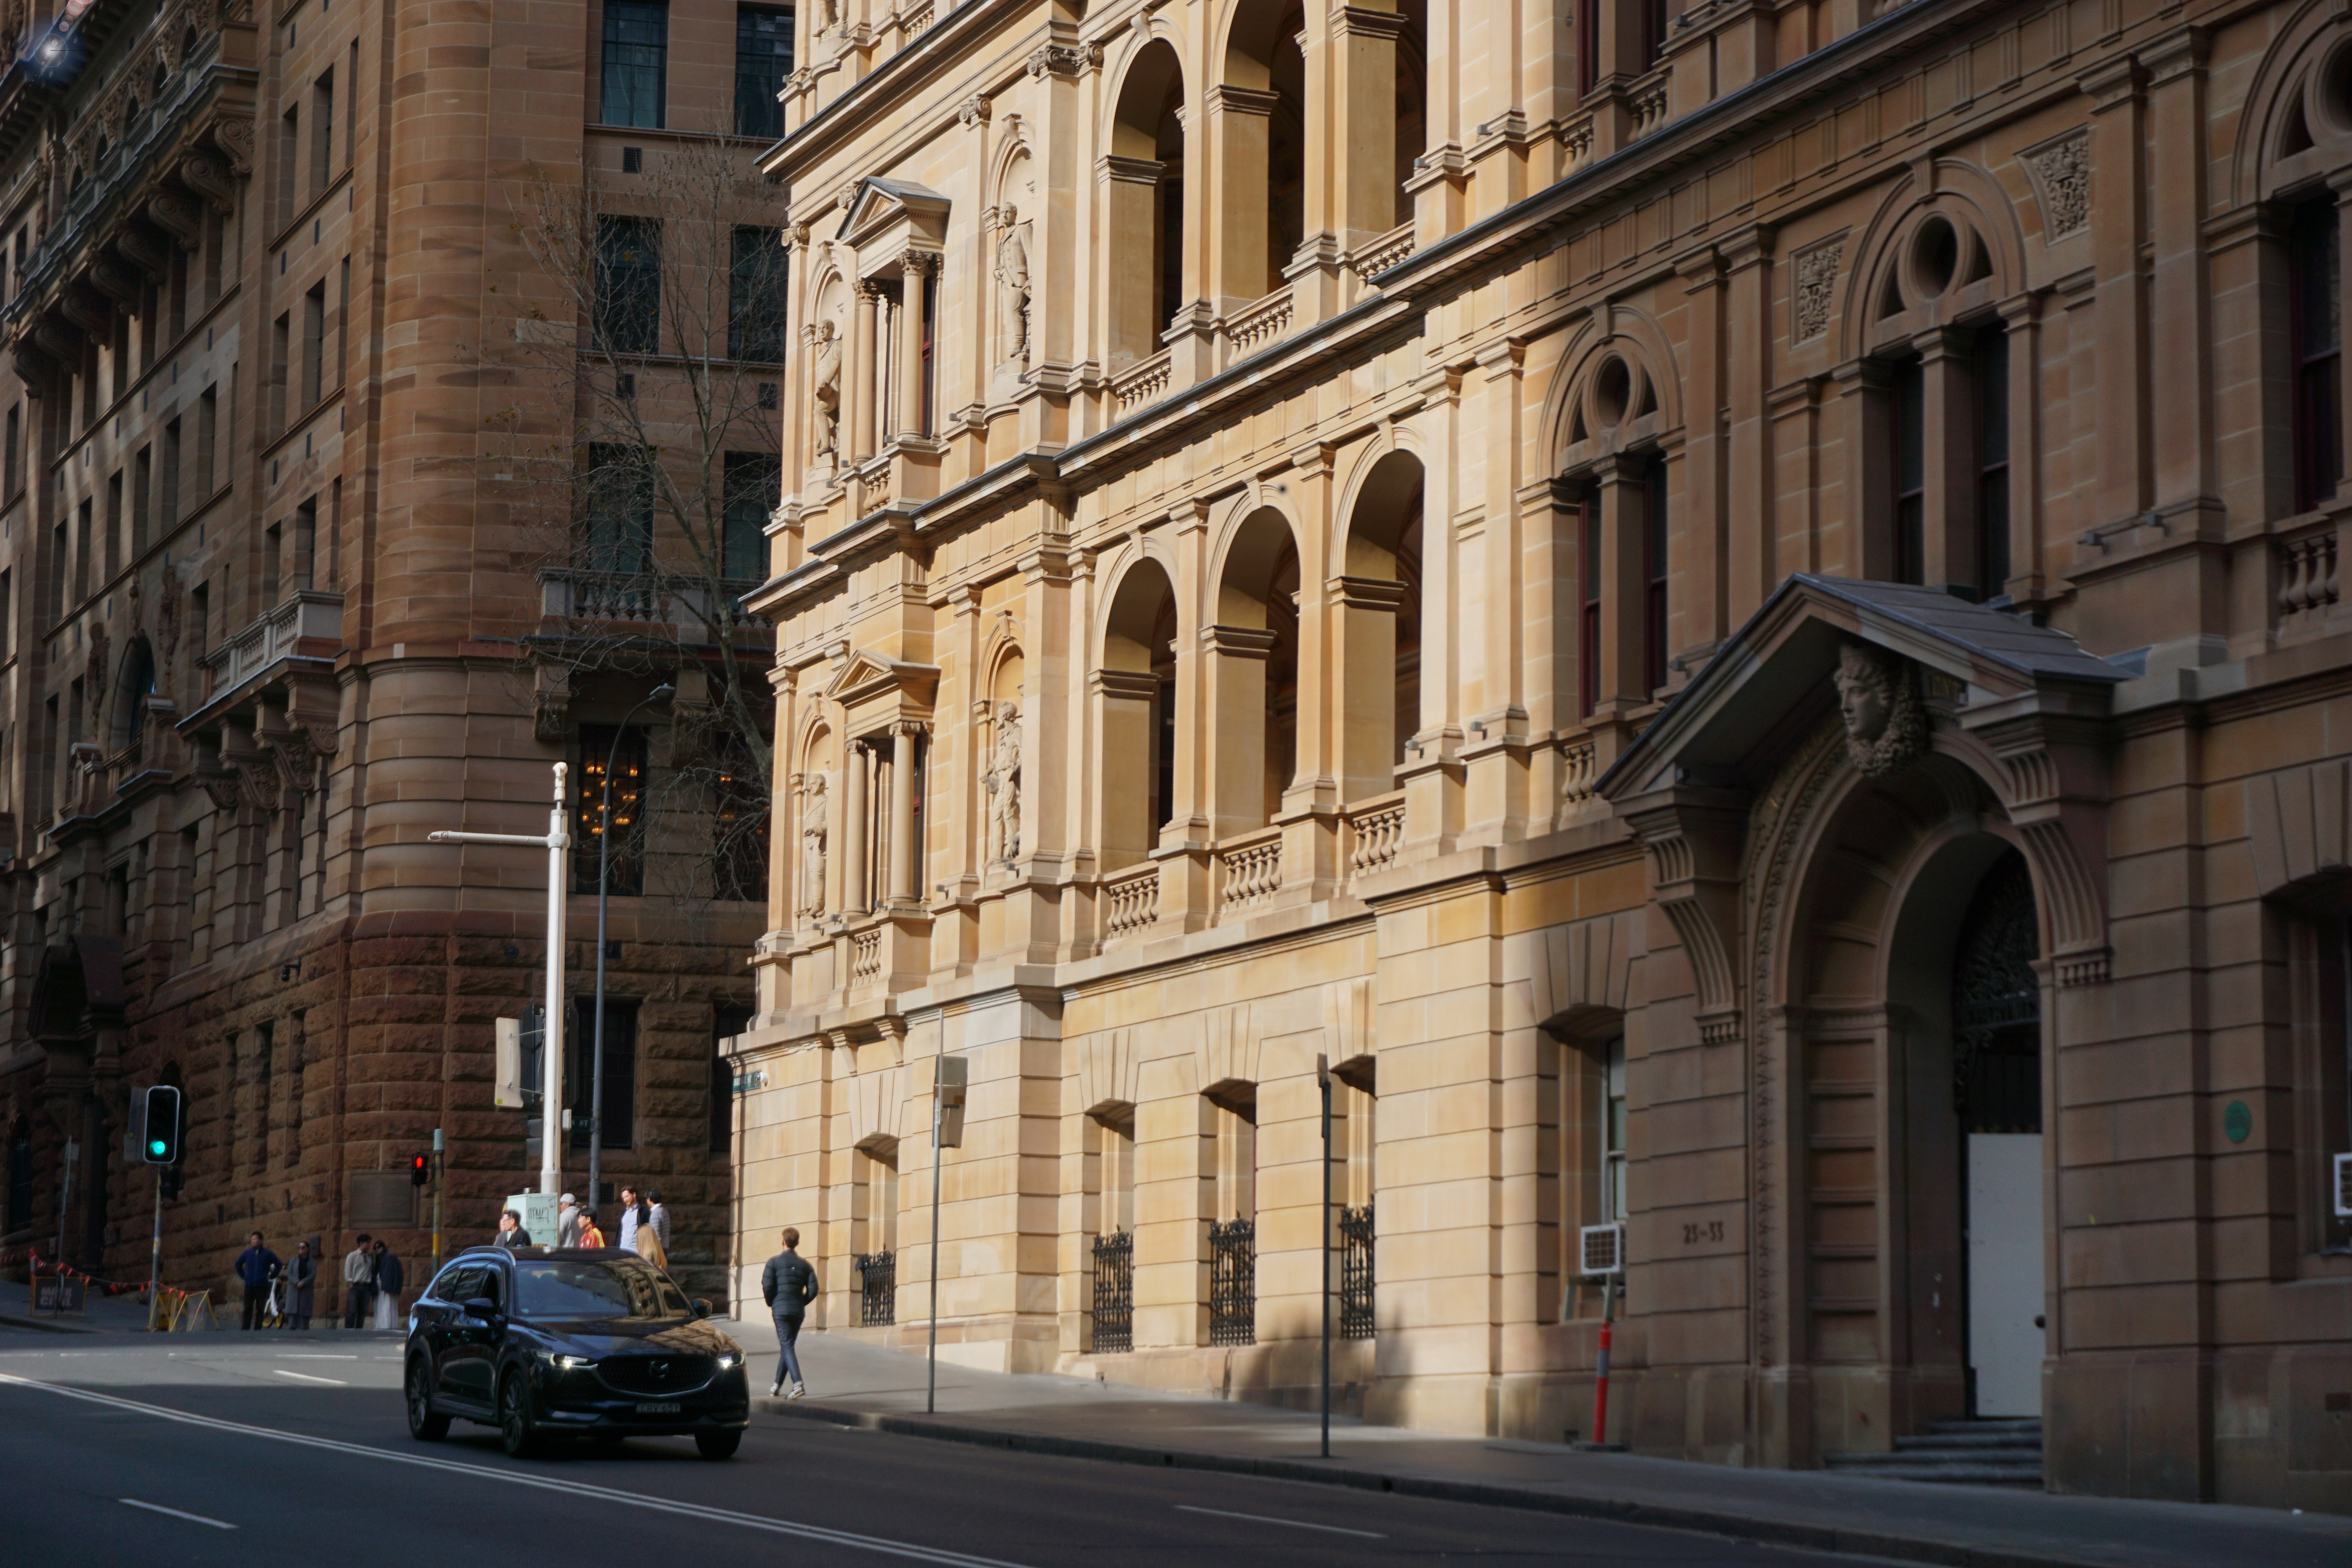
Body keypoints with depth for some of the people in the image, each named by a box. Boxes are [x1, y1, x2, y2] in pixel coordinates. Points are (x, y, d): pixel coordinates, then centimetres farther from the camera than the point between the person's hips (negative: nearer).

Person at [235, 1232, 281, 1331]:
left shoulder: (267, 1254, 3)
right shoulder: (247, 1253, 9)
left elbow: (279, 1265, 11)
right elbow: (238, 1264, 25)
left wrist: (271, 1276, 5)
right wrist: (243, 1276, 15)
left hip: (262, 1286, -1)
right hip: (249, 1285, 1)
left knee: (260, 1309, -1)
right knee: (248, 1309, -2)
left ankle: (258, 1328, 2)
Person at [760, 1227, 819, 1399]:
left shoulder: (774, 1262, -2)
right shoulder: (805, 1264, 9)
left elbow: (767, 1286, -10)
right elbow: (813, 1290, 2)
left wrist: (771, 1303, 7)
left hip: (781, 1309, -4)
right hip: (799, 1311, 4)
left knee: (787, 1347, -9)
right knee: (787, 1347, 16)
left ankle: (798, 1385, -26)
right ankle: (777, 1385, 25)